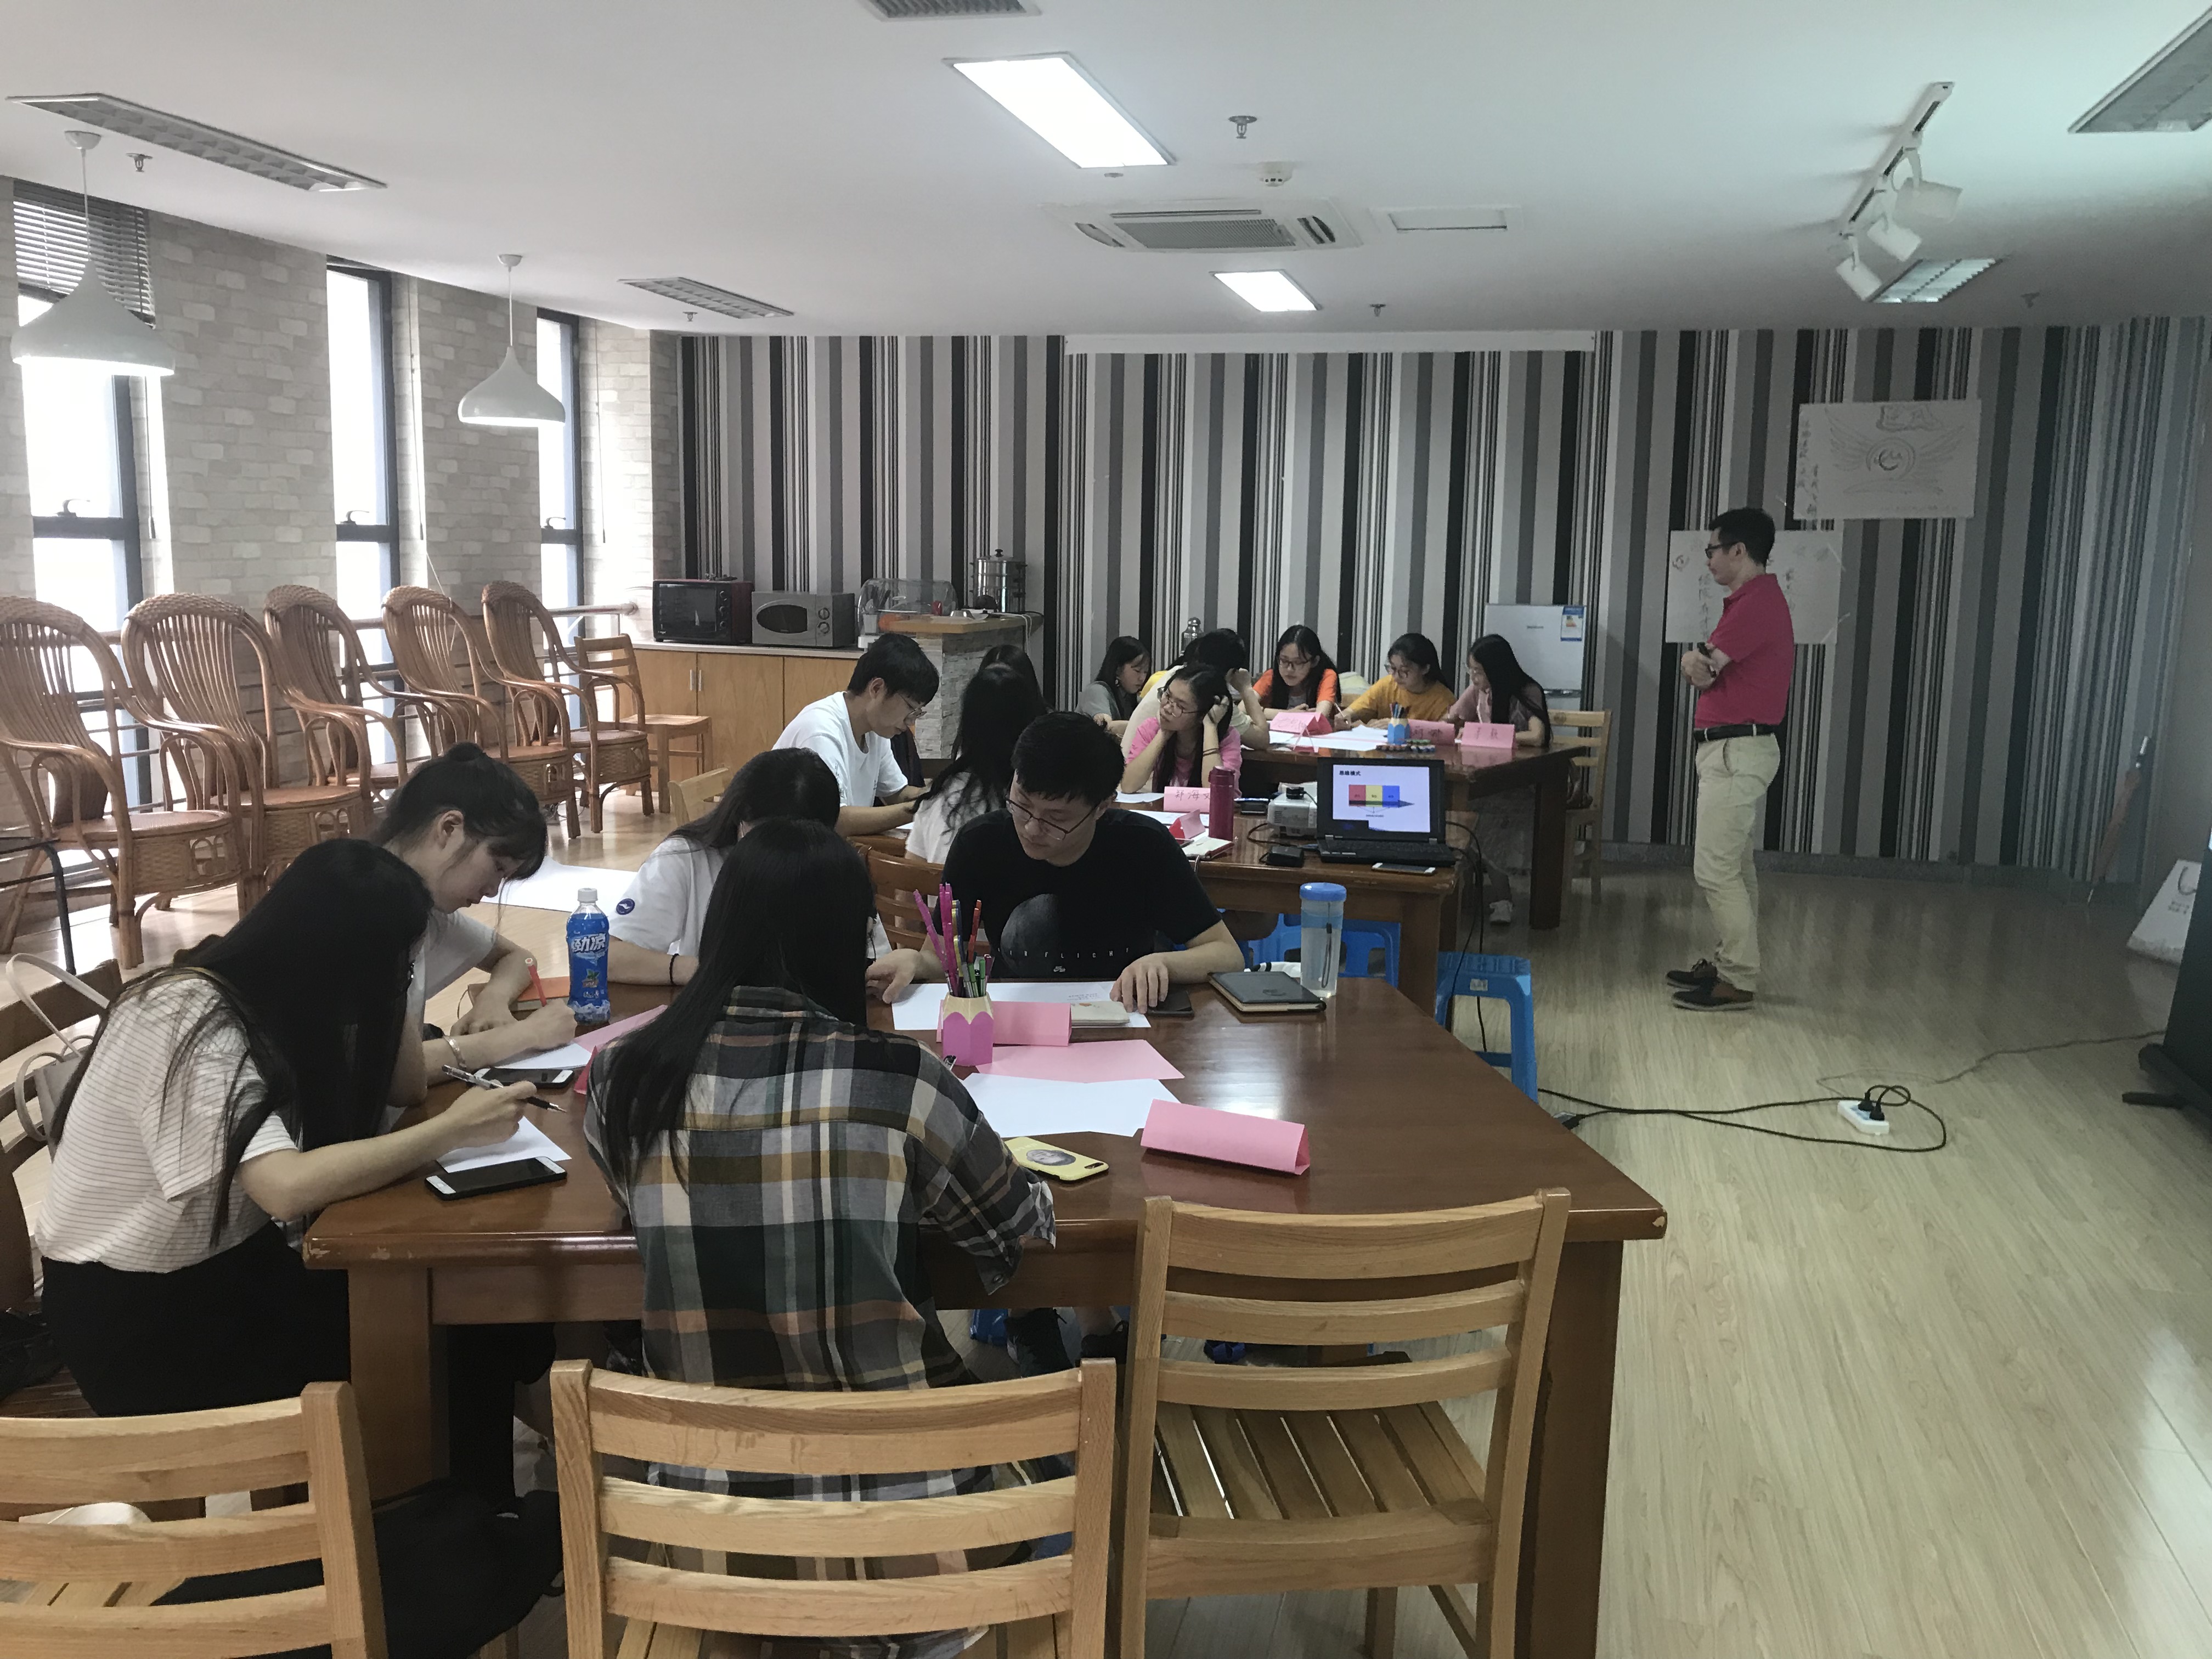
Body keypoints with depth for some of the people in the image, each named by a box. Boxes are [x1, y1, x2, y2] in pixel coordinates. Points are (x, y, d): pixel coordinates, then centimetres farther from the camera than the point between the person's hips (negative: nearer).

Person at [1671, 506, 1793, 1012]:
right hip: (1736, 748, 11)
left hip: (1736, 750, -11)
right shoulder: (1753, 600, 18)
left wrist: (1700, 661, 3)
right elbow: (1698, 667, 13)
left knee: (1715, 868, -9)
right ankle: (1729, 961, 22)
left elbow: (1698, 668, -17)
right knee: (1735, 865, 14)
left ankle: (1739, 981, -5)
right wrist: (1700, 660, -8)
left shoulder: (1756, 602, -17)